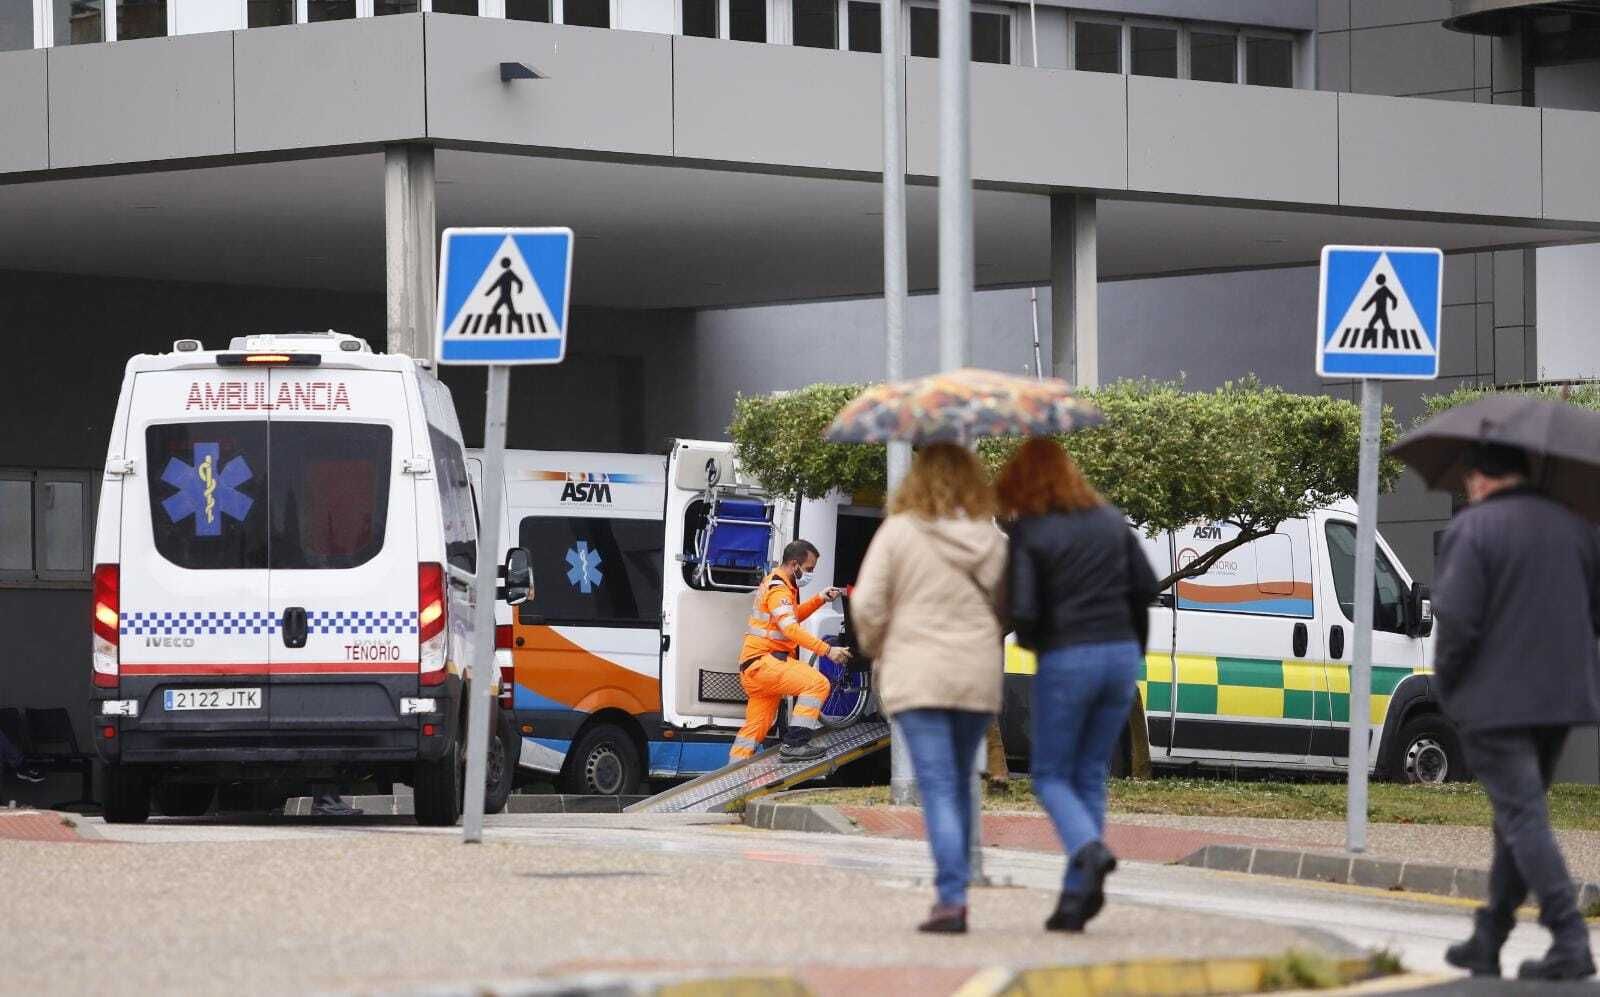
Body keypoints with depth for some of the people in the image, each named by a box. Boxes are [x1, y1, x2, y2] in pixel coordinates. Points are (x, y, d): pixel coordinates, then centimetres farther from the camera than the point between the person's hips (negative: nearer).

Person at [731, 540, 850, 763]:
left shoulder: (774, 584, 19)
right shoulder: (778, 590, -14)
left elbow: (792, 616, 33)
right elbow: (791, 628, -27)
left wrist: (820, 600, 18)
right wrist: (827, 650, -33)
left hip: (754, 668, 11)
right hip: (764, 662, -11)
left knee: (756, 726, 16)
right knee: (817, 684, -23)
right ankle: (794, 743, -26)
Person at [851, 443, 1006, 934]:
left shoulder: (898, 532, -5)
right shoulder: (992, 539, 5)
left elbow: (867, 605, -7)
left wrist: (877, 651, 10)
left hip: (917, 675, -3)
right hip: (978, 676, 3)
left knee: (939, 788, -6)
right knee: (960, 783, 16)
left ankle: (951, 897, -16)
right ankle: (955, 891, 19)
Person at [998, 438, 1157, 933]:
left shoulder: (1028, 532, -8)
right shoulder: (1111, 518, 8)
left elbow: (1023, 610, -14)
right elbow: (1145, 585, 7)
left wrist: (1028, 639, 8)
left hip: (1065, 659, -5)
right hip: (1122, 652, 5)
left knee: (1051, 776, 9)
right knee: (1091, 775, 12)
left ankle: (1089, 849, -19)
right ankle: (1075, 895, 6)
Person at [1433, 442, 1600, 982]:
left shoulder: (1471, 529, -10)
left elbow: (1457, 618, -17)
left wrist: (1445, 680, -2)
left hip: (1494, 698, -7)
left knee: (1523, 816, -7)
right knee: (1518, 816, 16)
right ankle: (1487, 941, 22)